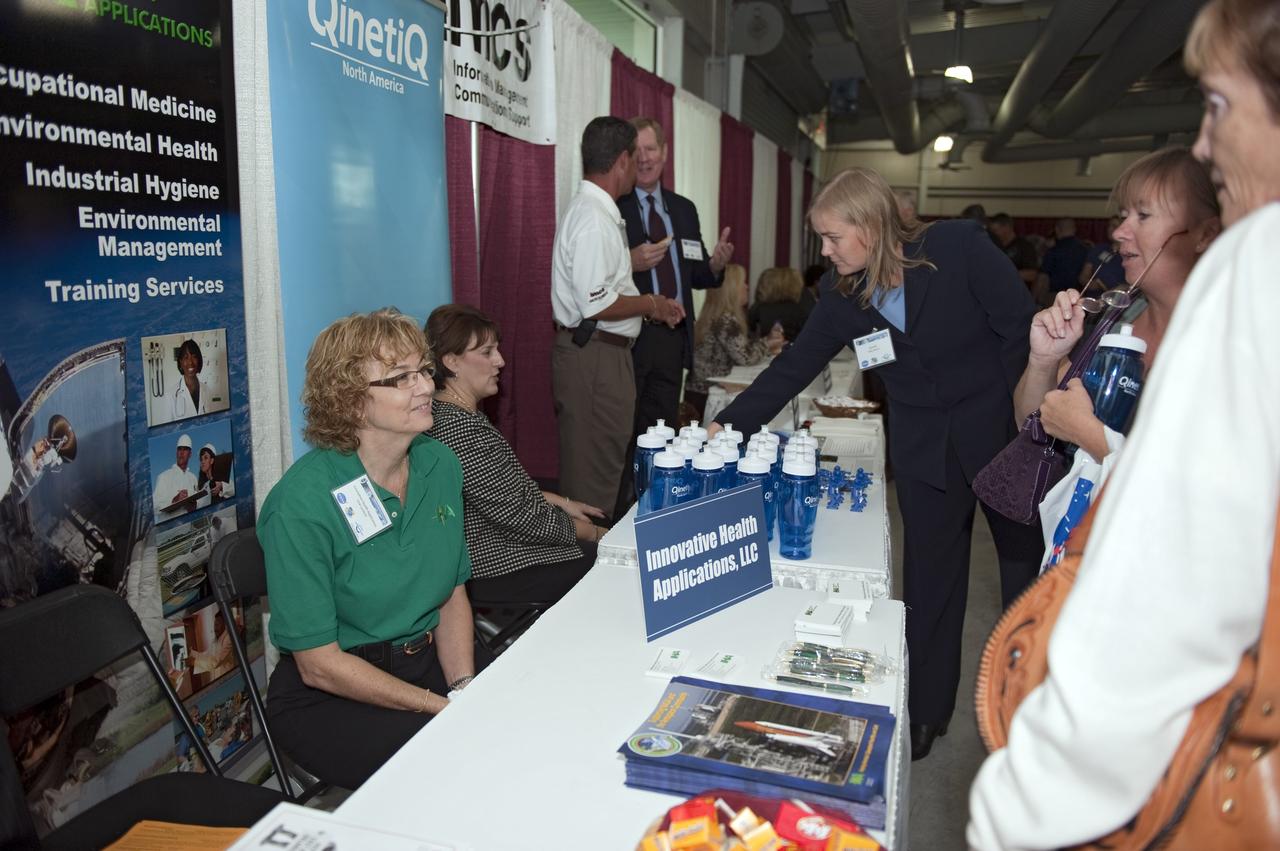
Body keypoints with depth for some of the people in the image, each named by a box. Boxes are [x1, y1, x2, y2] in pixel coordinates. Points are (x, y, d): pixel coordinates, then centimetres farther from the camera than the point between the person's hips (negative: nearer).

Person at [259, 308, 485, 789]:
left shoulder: (439, 465, 0)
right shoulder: (303, 501, -20)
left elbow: (454, 594, 6)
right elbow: (319, 664, -17)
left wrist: (465, 689, -10)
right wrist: (446, 708, -20)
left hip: (428, 661, 6)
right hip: (329, 698, -5)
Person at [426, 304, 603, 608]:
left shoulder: (461, 412, 4)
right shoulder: (461, 429, -28)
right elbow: (522, 517, -23)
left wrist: (561, 502, 8)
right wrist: (594, 534, -10)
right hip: (491, 569, -10)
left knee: (605, 522, 14)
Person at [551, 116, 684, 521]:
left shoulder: (593, 210, 16)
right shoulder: (595, 218, -17)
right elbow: (597, 305, -24)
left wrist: (652, 304, 15)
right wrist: (651, 304, -9)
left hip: (601, 354, 11)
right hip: (595, 355, -11)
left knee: (603, 463, 17)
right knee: (595, 470, -3)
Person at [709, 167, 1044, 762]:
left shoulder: (958, 247, -16)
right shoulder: (842, 297, -4)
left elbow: (1023, 329, -13)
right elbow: (793, 369, -1)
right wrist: (724, 427, -6)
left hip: (1004, 430, -2)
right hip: (924, 450, 3)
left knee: (1027, 565, 15)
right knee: (928, 582, 8)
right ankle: (925, 712, 28)